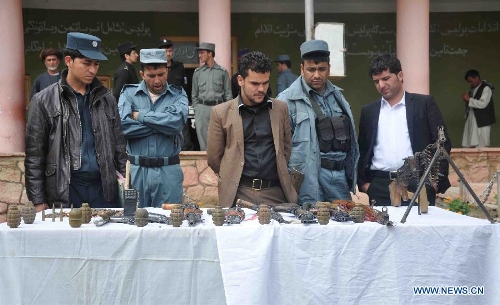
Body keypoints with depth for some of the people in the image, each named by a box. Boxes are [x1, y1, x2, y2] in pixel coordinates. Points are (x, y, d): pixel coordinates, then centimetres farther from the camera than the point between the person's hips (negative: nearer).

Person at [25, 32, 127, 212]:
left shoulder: (106, 99, 9)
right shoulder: (44, 101, -2)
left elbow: (118, 145, 13)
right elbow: (34, 155, -2)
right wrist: (38, 201, -5)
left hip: (104, 189, 3)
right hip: (63, 194, -3)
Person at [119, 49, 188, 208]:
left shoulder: (178, 94, 4)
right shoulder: (129, 93, 3)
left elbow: (176, 122, -16)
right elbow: (123, 125, -14)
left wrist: (141, 116, -10)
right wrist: (162, 125, -13)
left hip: (168, 171, 0)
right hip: (136, 170, 0)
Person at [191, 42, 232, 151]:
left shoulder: (222, 71, 2)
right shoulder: (198, 72, 8)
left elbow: (228, 93, 4)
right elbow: (194, 94, 13)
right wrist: (196, 109, 6)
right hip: (202, 108, 2)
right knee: (203, 139, 4)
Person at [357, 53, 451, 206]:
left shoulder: (424, 103, 5)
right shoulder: (368, 111, 14)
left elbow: (442, 144, 2)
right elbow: (362, 150, 18)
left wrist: (437, 181, -5)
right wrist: (363, 182, 8)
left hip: (418, 186, -2)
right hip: (380, 187, 2)